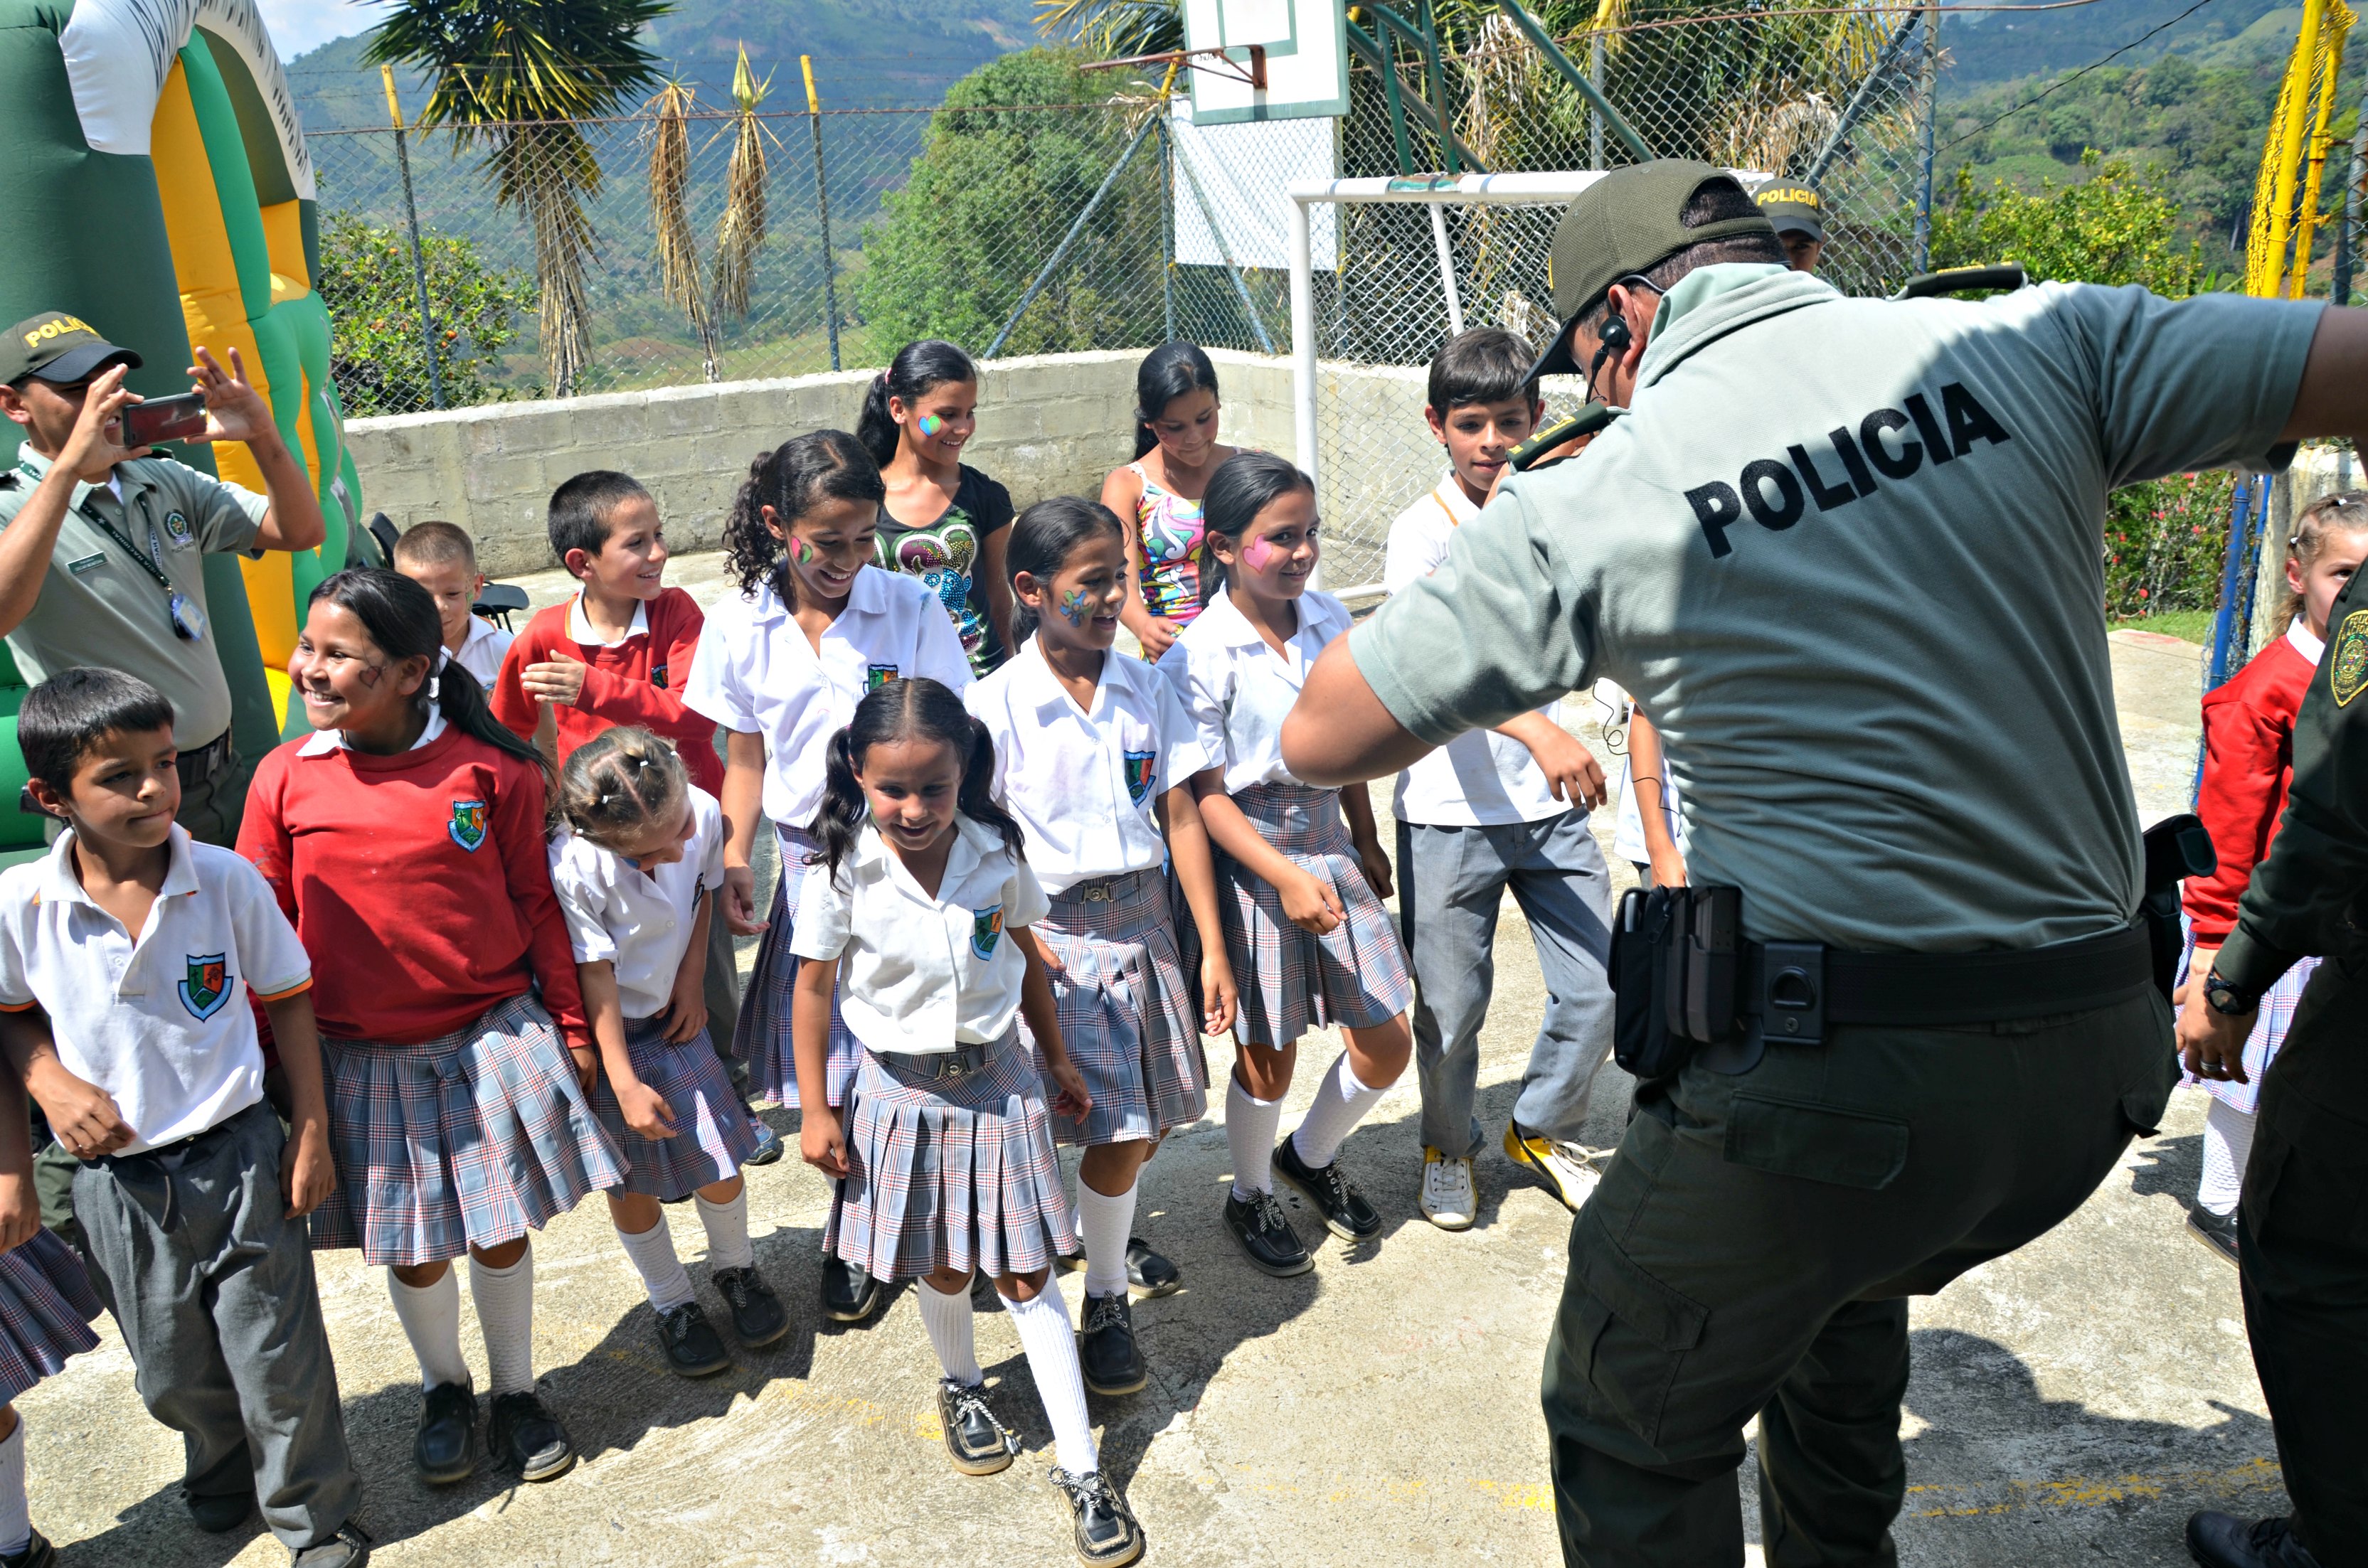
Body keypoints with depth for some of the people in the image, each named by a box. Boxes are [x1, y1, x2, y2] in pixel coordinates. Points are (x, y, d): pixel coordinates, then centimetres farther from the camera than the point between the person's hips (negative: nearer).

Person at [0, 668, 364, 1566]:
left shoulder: (224, 879, -13)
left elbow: (286, 998, -2)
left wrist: (310, 1129, -3)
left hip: (237, 1156, -2)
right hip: (116, 1179, 2)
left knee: (278, 1358, 6)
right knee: (173, 1373, 19)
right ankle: (222, 1479, 50)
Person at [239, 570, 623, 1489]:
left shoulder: (492, 770, -10)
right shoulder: (286, 779, -5)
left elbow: (536, 905, -2)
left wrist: (573, 1024, 1)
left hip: (494, 1036, -1)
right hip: (361, 1058, 1)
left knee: (502, 1229, 12)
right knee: (412, 1246, 15)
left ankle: (515, 1393, 36)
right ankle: (443, 1387, 42)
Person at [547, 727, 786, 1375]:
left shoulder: (704, 812, -19)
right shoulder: (573, 868, -33)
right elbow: (595, 976, -23)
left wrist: (692, 976, -1)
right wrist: (624, 1084, -19)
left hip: (672, 1019, 4)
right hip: (604, 1033, -3)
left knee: (720, 1166, 5)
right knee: (632, 1184, 10)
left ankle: (735, 1270, 35)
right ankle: (672, 1306, 33)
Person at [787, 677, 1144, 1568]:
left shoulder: (996, 853, -10)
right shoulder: (843, 871, -16)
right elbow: (813, 987, -6)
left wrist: (1058, 1060, 13)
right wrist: (816, 1111, -4)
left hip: (997, 1076, 1)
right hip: (903, 1087, 0)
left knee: (1026, 1273, 4)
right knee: (943, 1267, 16)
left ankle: (1079, 1465, 12)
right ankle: (961, 1386, 47)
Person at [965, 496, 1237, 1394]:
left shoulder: (1145, 688, 1)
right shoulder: (996, 705, -10)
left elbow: (1181, 817, 1)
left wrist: (1212, 947, 1)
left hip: (1143, 919, 4)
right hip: (1055, 933, -4)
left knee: (1144, 1122, 12)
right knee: (1116, 1129, -5)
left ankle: (1108, 1238, 43)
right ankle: (1106, 1304, 17)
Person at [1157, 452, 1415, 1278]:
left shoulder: (1331, 622, 2)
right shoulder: (1200, 655, -15)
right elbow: (1206, 794, -15)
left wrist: (1367, 843, 15)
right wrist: (1286, 877, -23)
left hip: (1332, 848, 6)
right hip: (1249, 861, -5)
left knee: (1387, 1044, 8)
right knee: (1268, 1056, 7)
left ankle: (1312, 1156, 37)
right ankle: (1251, 1196, 34)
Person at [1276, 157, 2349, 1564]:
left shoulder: (1588, 502, -8)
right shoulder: (2039, 343, -1)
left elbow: (1319, 740, 1)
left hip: (1822, 1070, -5)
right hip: (2097, 1056, 6)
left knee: (1628, 1437, 18)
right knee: (1844, 1272, 35)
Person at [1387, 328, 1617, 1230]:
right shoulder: (1424, 531, -11)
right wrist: (1541, 728, -42)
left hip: (1552, 801, 4)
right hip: (1452, 811, -4)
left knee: (1598, 989, 5)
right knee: (1451, 1006, 7)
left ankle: (1544, 1129, 32)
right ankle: (1448, 1147, 35)